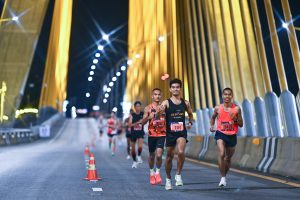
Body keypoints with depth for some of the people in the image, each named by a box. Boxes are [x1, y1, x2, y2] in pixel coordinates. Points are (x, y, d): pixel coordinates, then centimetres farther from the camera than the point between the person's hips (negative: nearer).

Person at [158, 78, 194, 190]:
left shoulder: (185, 103, 3)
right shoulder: (166, 102, -6)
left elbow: (190, 114, 21)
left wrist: (190, 123, 3)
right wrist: (159, 112, -41)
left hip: (182, 132, 1)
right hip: (170, 132, -1)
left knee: (181, 152, -23)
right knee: (169, 156, 11)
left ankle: (178, 174, 0)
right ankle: (168, 179, 31)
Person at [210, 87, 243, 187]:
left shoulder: (236, 108, -3)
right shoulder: (218, 108, -2)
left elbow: (241, 124, 2)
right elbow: (213, 117, 18)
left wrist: (235, 119, -16)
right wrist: (212, 126, 1)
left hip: (232, 135, 2)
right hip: (221, 134, -1)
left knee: (228, 158, 15)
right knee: (221, 154, -22)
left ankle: (224, 176, 38)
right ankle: (223, 177, -9)